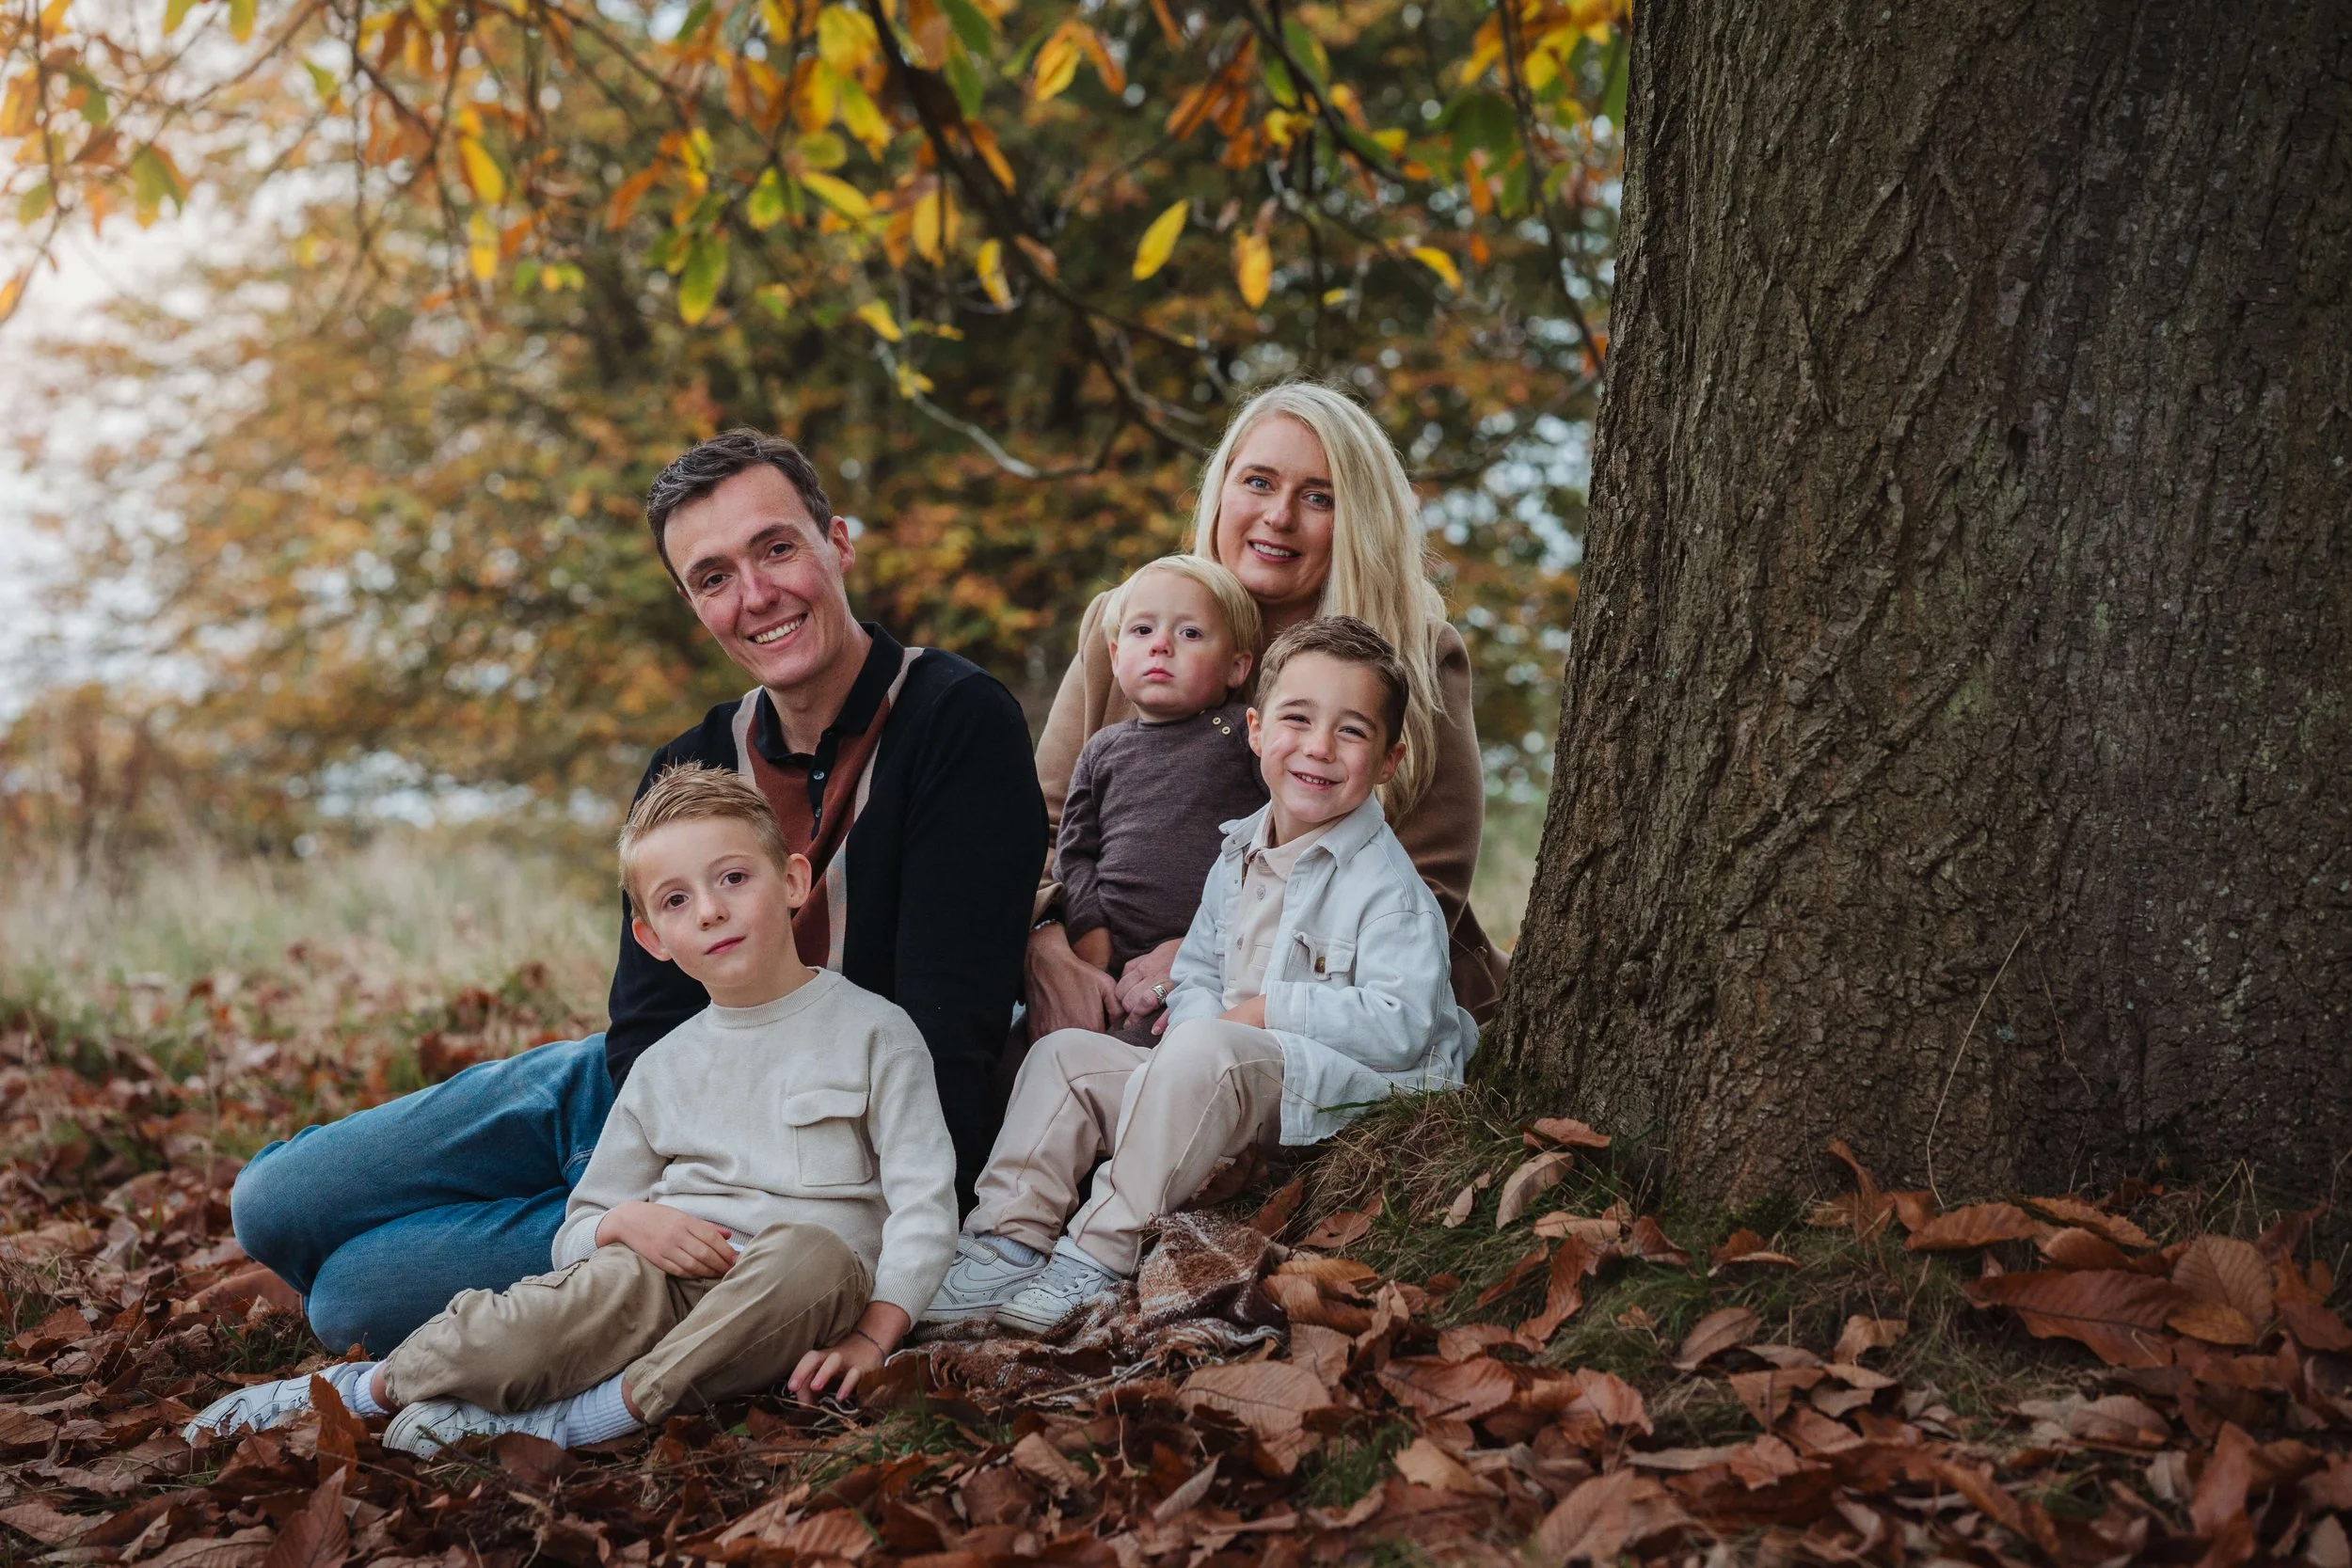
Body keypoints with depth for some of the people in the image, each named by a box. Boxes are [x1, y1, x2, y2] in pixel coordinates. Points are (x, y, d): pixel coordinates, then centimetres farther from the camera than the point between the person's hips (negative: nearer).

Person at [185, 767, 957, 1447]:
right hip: (672, 1278, 2)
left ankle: (560, 1422, -34)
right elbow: (575, 1235, 18)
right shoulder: (663, 1067, 17)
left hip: (783, 1313, -1)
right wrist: (628, 1222, -6)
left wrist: (872, 1336, -14)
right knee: (624, 1276, -35)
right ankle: (371, 1387, -18)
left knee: (813, 1253, -37)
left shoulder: (872, 1031, 7)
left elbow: (925, 1201, -1)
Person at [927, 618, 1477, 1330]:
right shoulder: (1239, 857, 13)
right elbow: (1195, 975, 19)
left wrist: (1269, 1010, -16)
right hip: (1238, 1088, 8)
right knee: (1065, 1053, 2)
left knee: (1202, 1054, -35)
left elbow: (1401, 1026, -22)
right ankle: (1009, 1241, -3)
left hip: (1352, 1090, -8)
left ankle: (1096, 1256, -28)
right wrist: (1196, 1018, -5)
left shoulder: (1388, 882, -12)